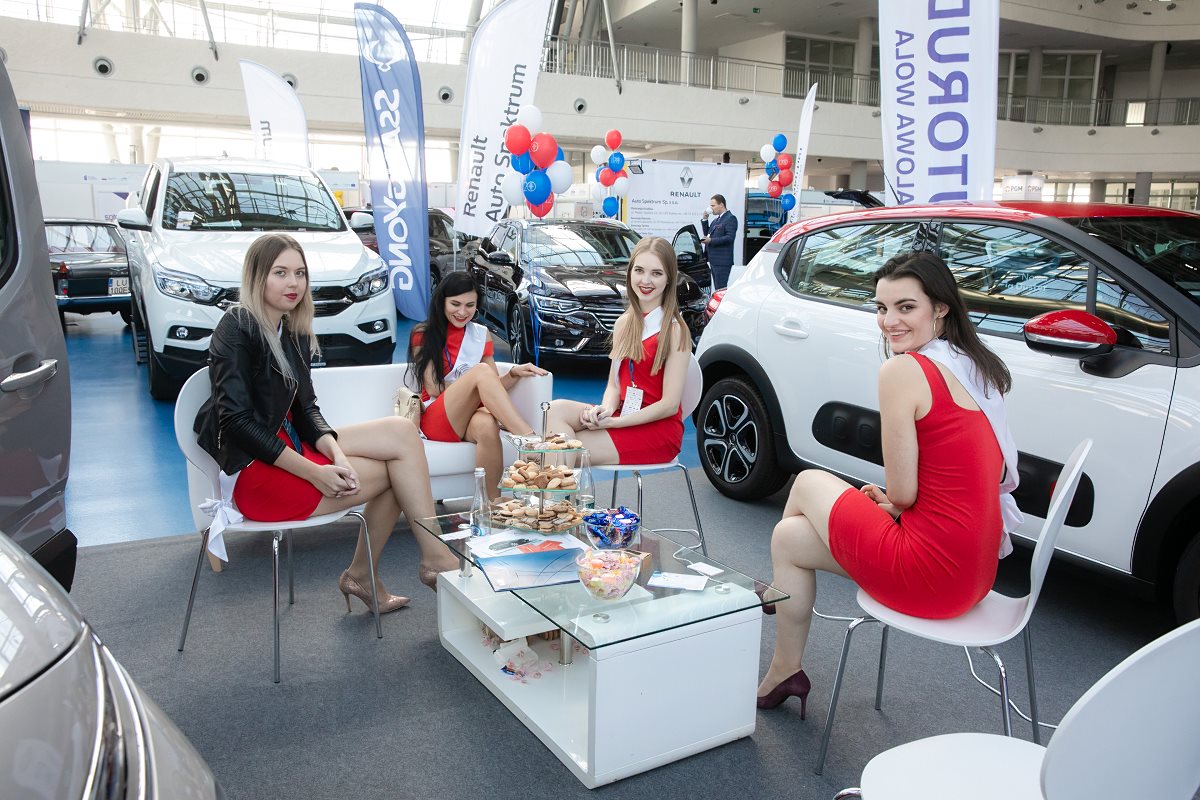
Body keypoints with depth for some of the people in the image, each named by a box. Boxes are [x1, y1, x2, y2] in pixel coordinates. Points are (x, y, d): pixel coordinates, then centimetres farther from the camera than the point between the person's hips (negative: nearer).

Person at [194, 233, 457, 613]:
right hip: (252, 473, -8)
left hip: (287, 449, 8)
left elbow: (305, 410, 7)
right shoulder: (237, 329, -12)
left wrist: (336, 454, -14)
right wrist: (314, 473, -23)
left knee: (402, 431, -8)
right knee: (397, 469, -12)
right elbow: (236, 421, -20)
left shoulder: (295, 334, 11)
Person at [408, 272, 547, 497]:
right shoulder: (423, 335, 8)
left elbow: (494, 387, 10)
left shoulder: (482, 335, 17)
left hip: (471, 415, 3)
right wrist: (473, 381, -8)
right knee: (481, 370, -31)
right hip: (435, 419, -2)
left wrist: (514, 374, -10)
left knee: (487, 425, -39)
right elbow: (434, 389, -1)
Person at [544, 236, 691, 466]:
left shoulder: (674, 330, -10)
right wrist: (605, 409, -12)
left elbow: (669, 404, -13)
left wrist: (612, 422, -17)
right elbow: (614, 384, 11)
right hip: (623, 415, 6)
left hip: (658, 428, -6)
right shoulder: (623, 323, 11)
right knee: (556, 410, -19)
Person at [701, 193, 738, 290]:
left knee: (721, 289, -11)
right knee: (717, 288, 11)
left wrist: (711, 240, -20)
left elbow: (730, 237, -18)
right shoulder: (715, 220, 22)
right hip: (713, 260, 9)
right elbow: (707, 234, 22)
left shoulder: (730, 219, -7)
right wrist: (705, 220, 11)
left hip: (722, 261, -9)